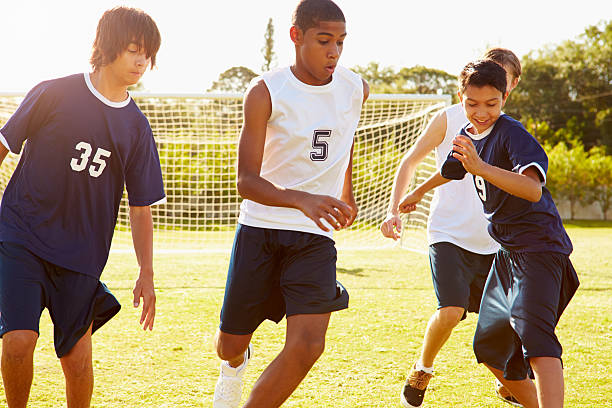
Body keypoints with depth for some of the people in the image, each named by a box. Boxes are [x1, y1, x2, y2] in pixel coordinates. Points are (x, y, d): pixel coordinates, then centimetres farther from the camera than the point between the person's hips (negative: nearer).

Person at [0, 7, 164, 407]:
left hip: (81, 253, 3)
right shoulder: (54, 95, -5)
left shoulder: (136, 127, 4)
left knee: (77, 358, 2)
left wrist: (147, 275, 6)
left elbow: (141, 207, 9)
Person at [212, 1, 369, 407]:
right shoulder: (265, 93, -12)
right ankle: (235, 365, 48)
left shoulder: (356, 89, 0)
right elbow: (247, 182, -20)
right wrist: (303, 200, -36)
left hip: (316, 236, 2)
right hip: (260, 228, -2)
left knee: (308, 344, -18)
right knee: (231, 343, 9)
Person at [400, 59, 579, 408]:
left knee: (533, 333, -29)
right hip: (508, 250, 9)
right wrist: (418, 193, 51)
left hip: (540, 246, -9)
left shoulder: (513, 134, -16)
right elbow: (449, 171, 33)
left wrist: (481, 167, -44)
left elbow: (533, 189, -33)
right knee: (489, 345, 15)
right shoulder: (468, 137, 9)